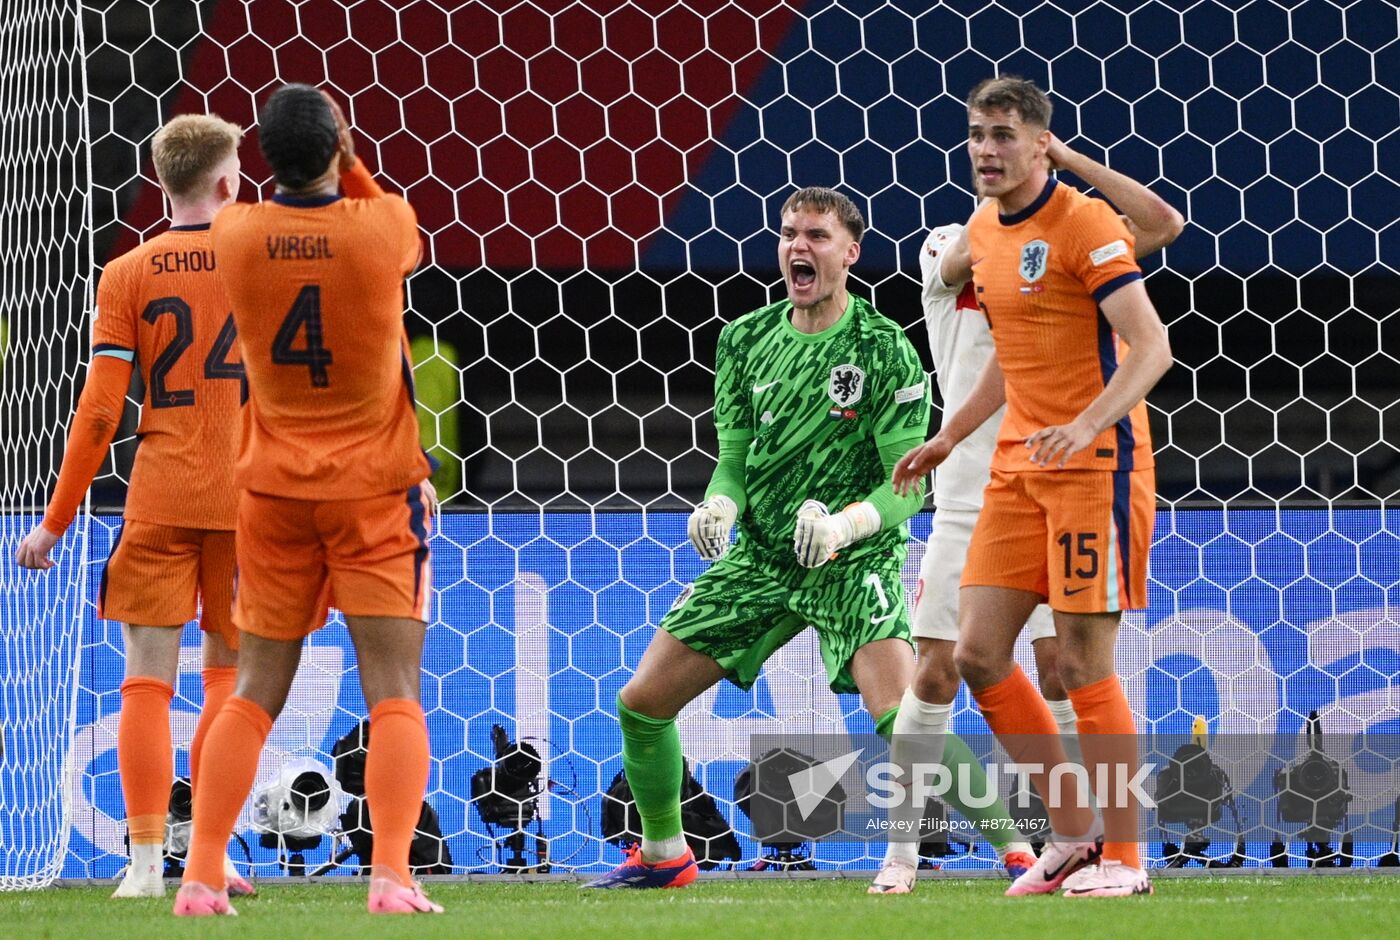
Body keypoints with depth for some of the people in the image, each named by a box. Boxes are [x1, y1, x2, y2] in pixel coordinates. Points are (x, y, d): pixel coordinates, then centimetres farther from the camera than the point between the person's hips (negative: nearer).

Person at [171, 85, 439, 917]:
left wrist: (301, 168, 14)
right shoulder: (384, 224, -12)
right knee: (395, 693, -3)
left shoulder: (236, 234, -6)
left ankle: (201, 877, 4)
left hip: (276, 488, 3)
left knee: (256, 692, 10)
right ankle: (392, 876, -17)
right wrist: (350, 166, 12)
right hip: (375, 486, -3)